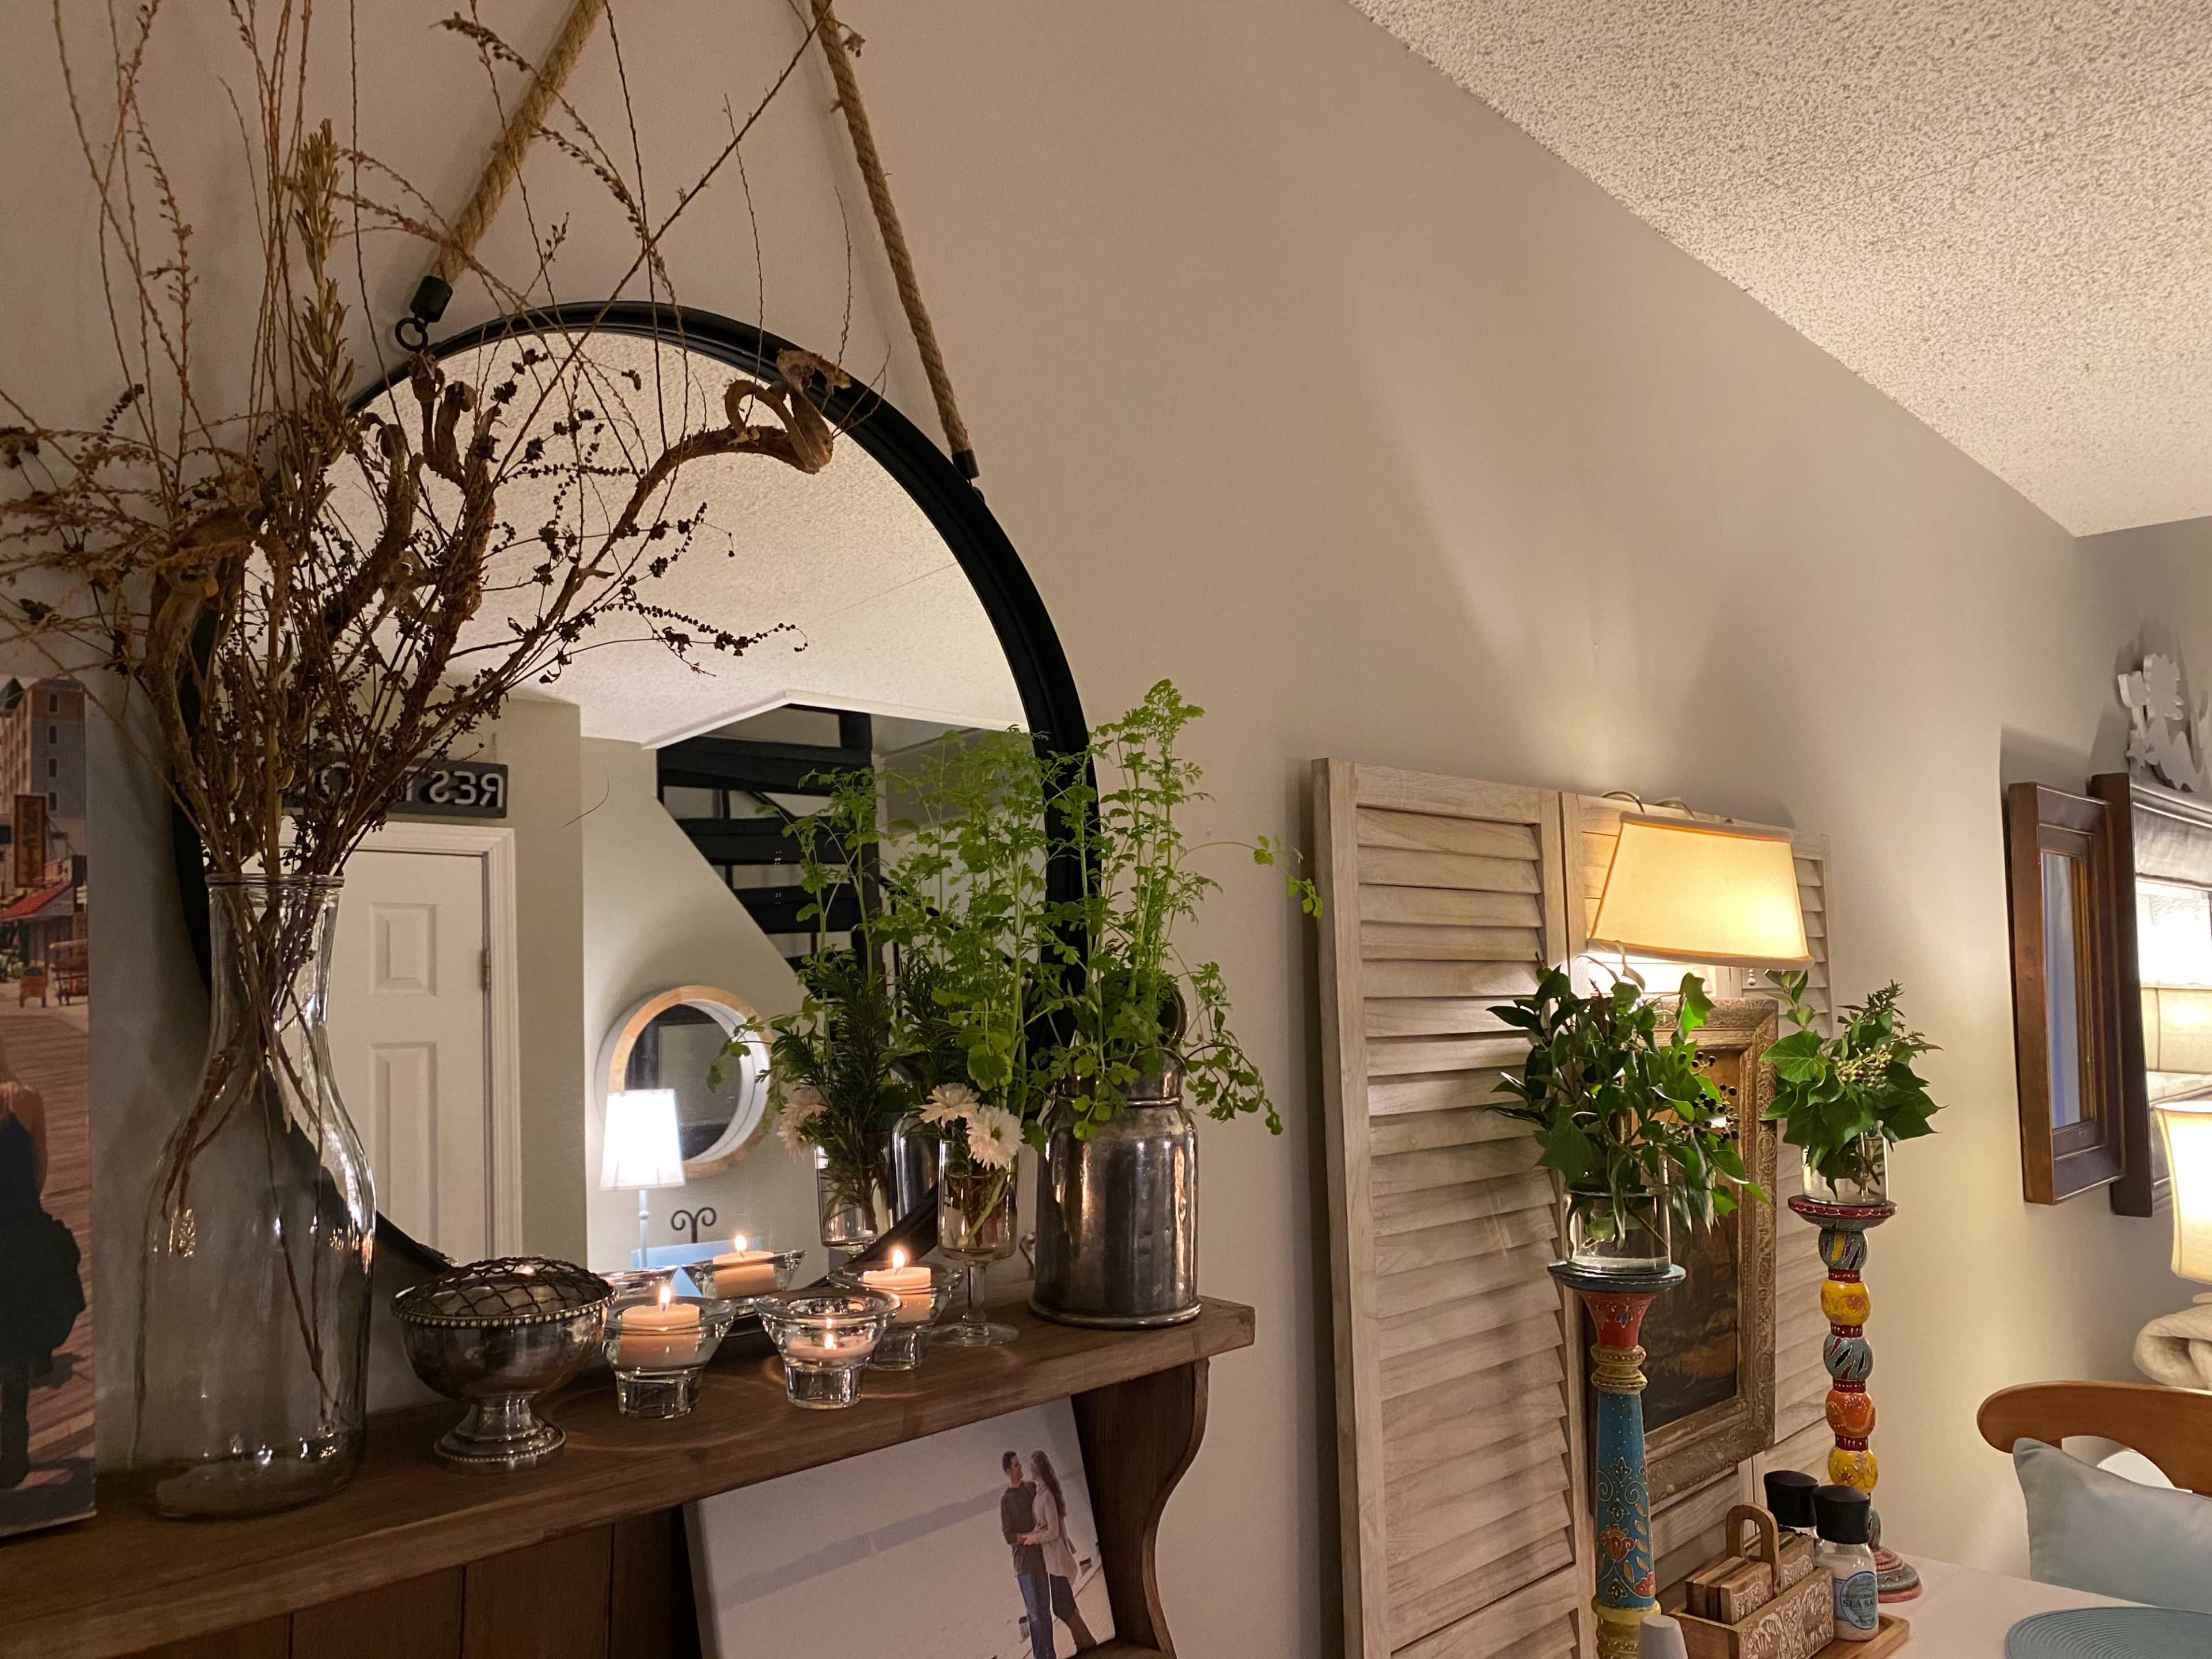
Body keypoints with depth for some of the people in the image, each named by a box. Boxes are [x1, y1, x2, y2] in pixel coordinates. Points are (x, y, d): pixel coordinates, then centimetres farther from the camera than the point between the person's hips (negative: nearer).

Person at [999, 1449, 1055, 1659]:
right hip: (1023, 1563, -5)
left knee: (1045, 1609, 11)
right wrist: (1030, 1536, -22)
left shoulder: (1031, 1488, 7)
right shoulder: (1005, 1499, -9)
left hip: (1040, 1558, 5)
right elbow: (1008, 1536, -11)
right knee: (1035, 1613, -2)